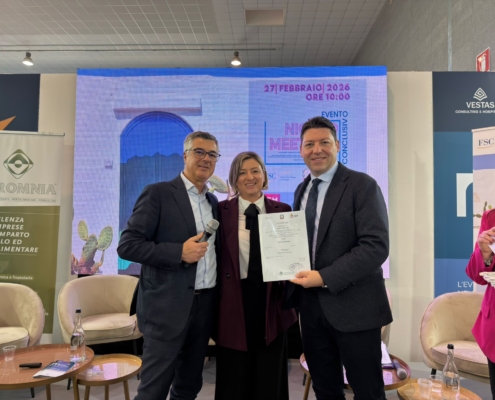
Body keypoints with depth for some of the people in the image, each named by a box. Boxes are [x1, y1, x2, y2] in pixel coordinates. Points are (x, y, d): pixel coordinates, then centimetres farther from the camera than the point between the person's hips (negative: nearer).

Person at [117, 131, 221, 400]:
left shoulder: (213, 202, 12)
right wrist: (179, 252, -21)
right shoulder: (158, 193, -7)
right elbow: (127, 245, -13)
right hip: (169, 305, -6)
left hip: (206, 305, 7)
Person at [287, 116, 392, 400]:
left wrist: (325, 278, -22)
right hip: (311, 305, 6)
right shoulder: (302, 190, 12)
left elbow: (376, 246, -19)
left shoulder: (362, 185, -9)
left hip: (352, 306, -6)